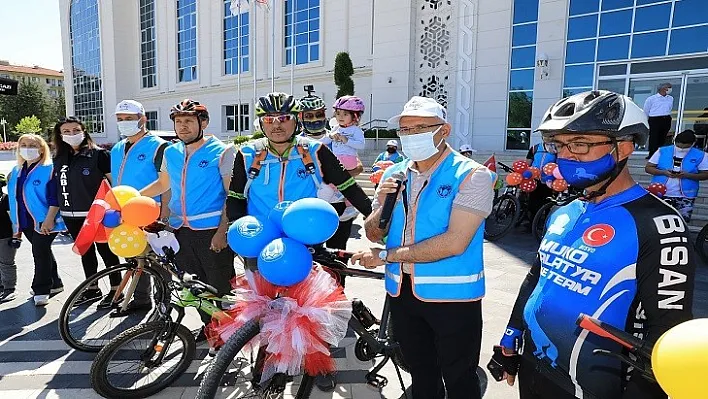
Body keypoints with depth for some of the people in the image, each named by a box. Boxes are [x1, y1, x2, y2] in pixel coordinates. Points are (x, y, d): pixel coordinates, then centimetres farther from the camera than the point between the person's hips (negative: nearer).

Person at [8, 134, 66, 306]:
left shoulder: (50, 169, -8)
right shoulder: (16, 172, 15)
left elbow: (55, 197, -15)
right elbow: (13, 198, 19)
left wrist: (49, 219, -22)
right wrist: (16, 224, 17)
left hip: (44, 221, -7)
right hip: (26, 222, 7)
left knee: (40, 252, -8)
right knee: (43, 253, 15)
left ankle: (41, 290, 2)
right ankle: (55, 284, 27)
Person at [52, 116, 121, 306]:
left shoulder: (99, 154, -8)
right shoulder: (59, 159, 10)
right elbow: (58, 188, 17)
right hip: (71, 216, 6)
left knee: (106, 250, 2)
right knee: (85, 252, 15)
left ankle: (116, 289, 13)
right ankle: (92, 289, 28)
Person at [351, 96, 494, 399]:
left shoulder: (471, 175, -13)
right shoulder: (394, 175, 4)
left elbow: (454, 242, -24)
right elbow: (373, 234, 6)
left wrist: (386, 256, -18)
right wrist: (383, 205, -16)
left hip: (452, 295, -4)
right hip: (402, 292, 5)